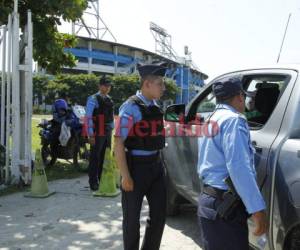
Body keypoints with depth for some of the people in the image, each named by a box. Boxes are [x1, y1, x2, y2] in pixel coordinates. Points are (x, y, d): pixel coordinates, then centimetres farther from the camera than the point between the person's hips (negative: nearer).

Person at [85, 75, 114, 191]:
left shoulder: (109, 100, 15)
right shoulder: (93, 99, -9)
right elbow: (88, 117, -15)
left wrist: (111, 129, 15)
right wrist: (90, 134, -19)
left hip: (108, 133, 8)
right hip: (97, 134, -8)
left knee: (105, 157, 14)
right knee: (95, 158, -3)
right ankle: (93, 182, 4)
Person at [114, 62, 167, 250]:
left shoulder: (155, 107, 8)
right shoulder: (131, 107, -15)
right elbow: (118, 143, -18)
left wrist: (159, 163, 14)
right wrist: (125, 176, -20)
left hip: (156, 165, 7)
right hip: (136, 166, -7)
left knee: (159, 214, 12)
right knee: (132, 217, 9)